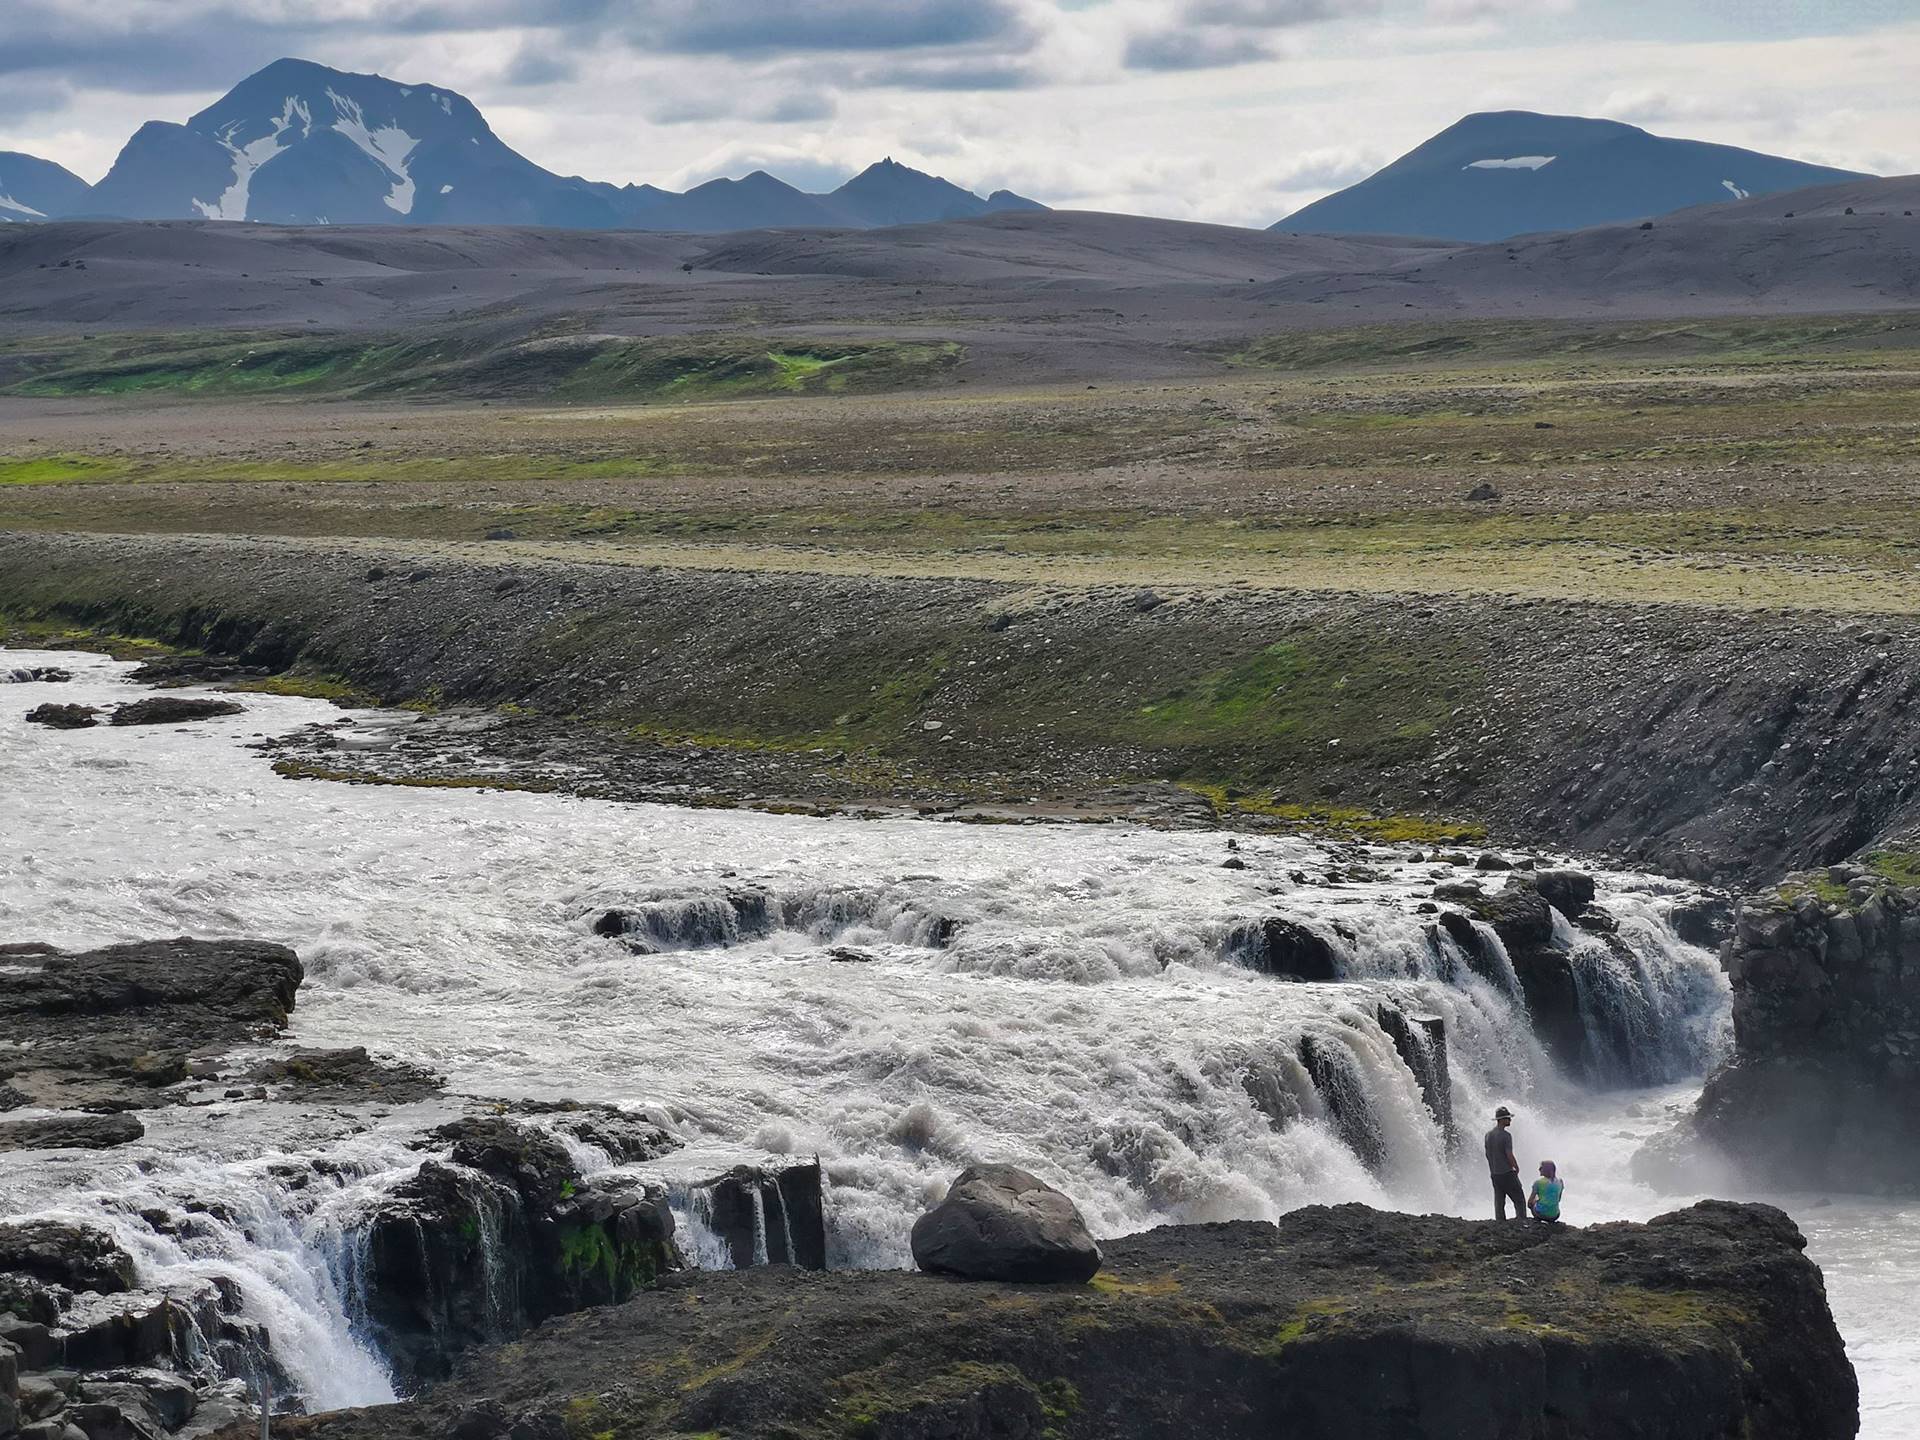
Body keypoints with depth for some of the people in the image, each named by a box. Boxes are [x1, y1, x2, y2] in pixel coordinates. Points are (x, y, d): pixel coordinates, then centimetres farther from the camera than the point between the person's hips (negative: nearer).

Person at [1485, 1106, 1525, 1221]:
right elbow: (1509, 1155, -17)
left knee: (1499, 1202, 11)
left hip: (1494, 1174, 7)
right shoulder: (1506, 1135, -16)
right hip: (1507, 1173, -7)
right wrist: (1516, 1167, -1)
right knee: (1519, 1200, 0)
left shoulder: (1488, 1135, 7)